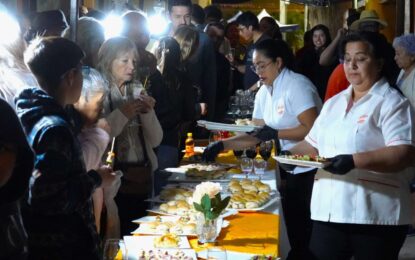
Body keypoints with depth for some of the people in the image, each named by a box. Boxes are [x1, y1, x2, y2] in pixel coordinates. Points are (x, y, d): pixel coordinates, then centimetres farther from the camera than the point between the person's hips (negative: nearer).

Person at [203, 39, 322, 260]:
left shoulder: (297, 86, -17)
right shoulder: (264, 93, 7)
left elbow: (312, 129, -23)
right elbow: (254, 135, 6)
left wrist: (274, 134, -23)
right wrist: (221, 145, -5)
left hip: (312, 170, -8)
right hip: (292, 169, 8)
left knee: (309, 233, 0)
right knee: (294, 229, 17)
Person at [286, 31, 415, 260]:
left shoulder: (392, 103, -6)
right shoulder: (334, 103, 17)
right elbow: (313, 144, 23)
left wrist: (353, 161, -29)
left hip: (375, 216, -6)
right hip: (328, 211, 6)